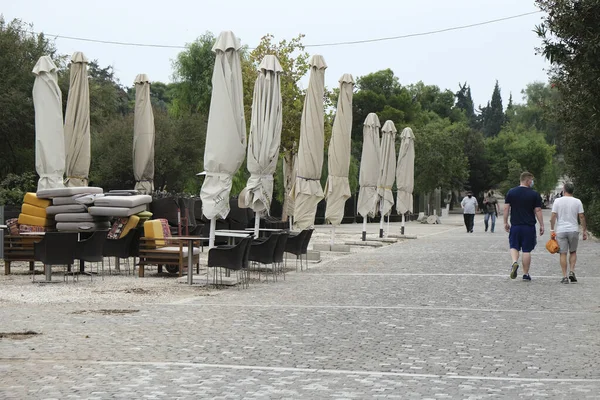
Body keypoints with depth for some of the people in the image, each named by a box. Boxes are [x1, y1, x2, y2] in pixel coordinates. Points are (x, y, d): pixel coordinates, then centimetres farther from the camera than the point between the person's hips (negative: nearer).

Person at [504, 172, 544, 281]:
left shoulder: (511, 192, 3)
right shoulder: (534, 194, -4)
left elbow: (506, 208, 2)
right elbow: (538, 211, -4)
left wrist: (505, 223, 10)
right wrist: (541, 225, 3)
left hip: (515, 226, 2)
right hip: (529, 226, -1)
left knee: (514, 246, 13)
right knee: (527, 250, 5)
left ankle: (514, 262, -15)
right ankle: (525, 274, 10)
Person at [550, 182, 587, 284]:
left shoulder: (557, 201, -2)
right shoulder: (577, 202, 0)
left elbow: (553, 217, -4)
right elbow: (581, 217, 0)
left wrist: (552, 230, 3)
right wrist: (585, 230, 7)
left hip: (561, 231, -1)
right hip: (573, 230, 1)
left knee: (563, 253, 1)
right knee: (573, 252, 17)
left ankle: (564, 277, -2)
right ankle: (572, 272, 1)